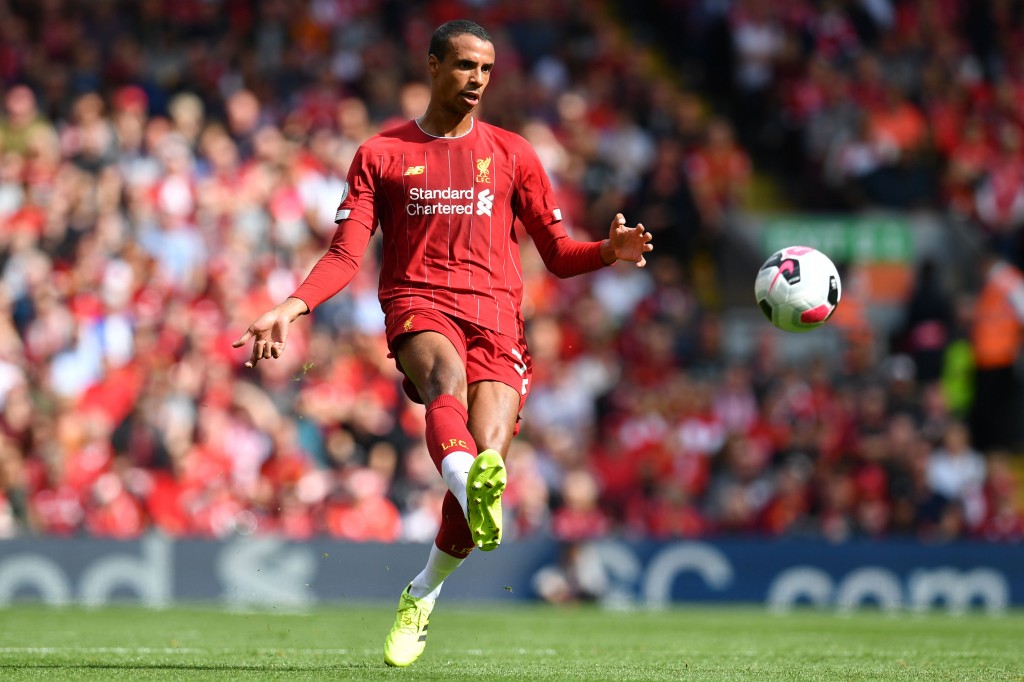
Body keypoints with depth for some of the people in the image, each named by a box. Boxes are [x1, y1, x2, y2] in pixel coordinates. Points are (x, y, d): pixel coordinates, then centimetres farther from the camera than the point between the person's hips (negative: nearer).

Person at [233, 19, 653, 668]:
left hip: (496, 314, 1)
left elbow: (558, 253, 16)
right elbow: (346, 255, 8)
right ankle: (472, 488, -70)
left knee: (487, 462, -17)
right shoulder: (381, 154, 14)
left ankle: (423, 597, 7)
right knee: (446, 375, -38)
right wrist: (292, 307, -9)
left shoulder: (511, 153, 17)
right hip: (419, 304, -1)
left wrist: (610, 250, -6)